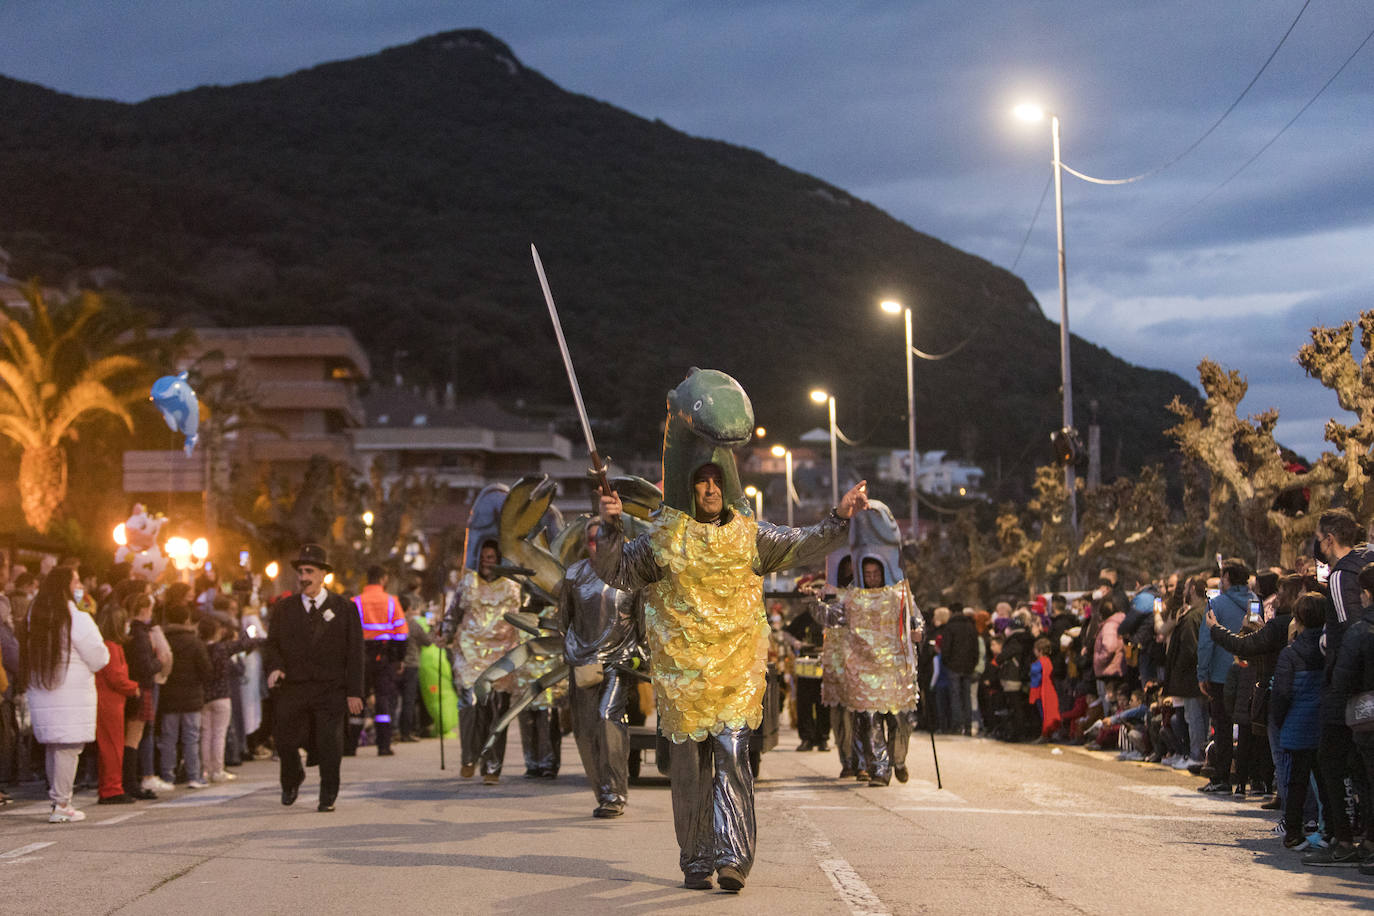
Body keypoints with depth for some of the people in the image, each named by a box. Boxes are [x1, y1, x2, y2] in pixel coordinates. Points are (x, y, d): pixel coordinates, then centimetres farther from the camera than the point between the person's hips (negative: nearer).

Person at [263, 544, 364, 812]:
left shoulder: (344, 609, 5)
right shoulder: (283, 608, 11)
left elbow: (355, 653, 3)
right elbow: (272, 644, 12)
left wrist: (354, 692, -4)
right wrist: (274, 667, -10)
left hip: (330, 690, -2)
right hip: (292, 688, 2)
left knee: (329, 745, -5)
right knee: (285, 741, 2)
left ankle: (328, 795, 14)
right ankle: (292, 779, 33)